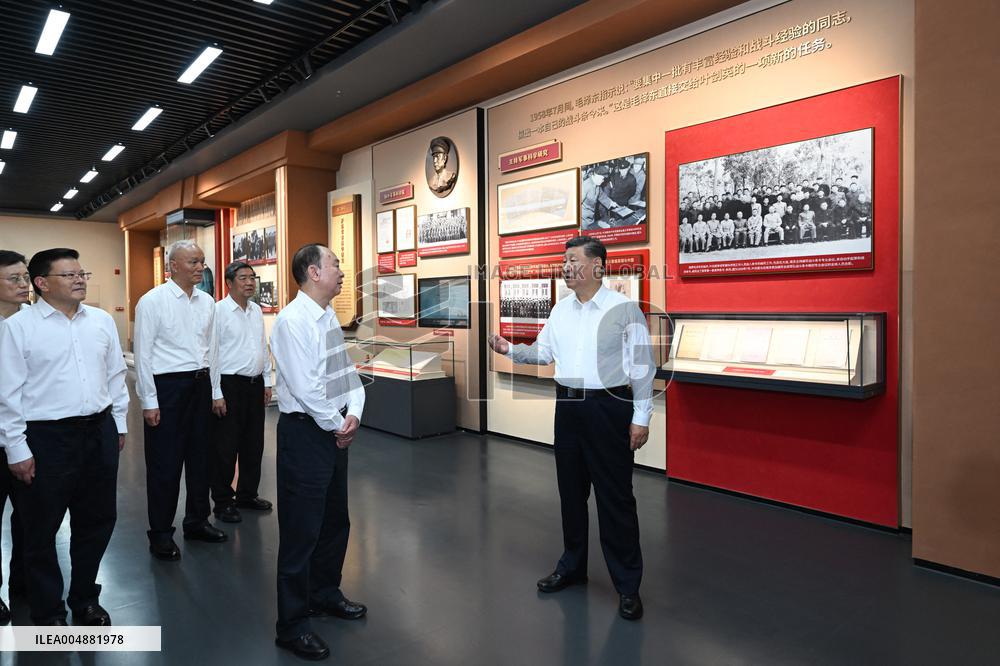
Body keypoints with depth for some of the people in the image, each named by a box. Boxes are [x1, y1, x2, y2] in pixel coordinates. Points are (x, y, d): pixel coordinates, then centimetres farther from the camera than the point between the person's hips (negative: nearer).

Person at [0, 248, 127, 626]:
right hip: (46, 439, -4)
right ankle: (48, 612, 29)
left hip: (99, 432, 4)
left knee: (97, 522, 15)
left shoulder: (102, 321, 6)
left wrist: (118, 423, 12)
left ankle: (85, 599, 35)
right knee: (41, 531, 10)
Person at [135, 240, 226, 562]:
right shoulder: (152, 301, -8)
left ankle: (197, 521, 31)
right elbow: (143, 354, -9)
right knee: (164, 463, 4)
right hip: (167, 386, -6)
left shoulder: (207, 301, 8)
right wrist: (149, 401, -10)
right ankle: (161, 534, 19)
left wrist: (214, 389, 10)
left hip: (201, 384, 6)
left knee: (200, 457, 15)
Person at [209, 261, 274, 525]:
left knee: (253, 444, 14)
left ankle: (247, 494, 29)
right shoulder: (219, 311, -10)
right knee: (226, 447, 2)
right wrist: (216, 394, -14)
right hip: (229, 385, -7)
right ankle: (223, 502, 16)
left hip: (255, 384, 7)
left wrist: (267, 382, 13)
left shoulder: (257, 310, 10)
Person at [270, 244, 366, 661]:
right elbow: (304, 387, -21)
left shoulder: (329, 317, 10)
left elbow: (347, 370, 10)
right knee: (301, 530, 2)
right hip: (305, 431, -9)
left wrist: (354, 414, -5)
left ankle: (325, 594, 41)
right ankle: (292, 625, 18)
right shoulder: (292, 320, -18)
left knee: (336, 520, 20)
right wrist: (337, 427, -11)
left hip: (336, 431, 9)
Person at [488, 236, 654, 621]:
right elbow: (543, 353, 13)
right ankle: (572, 567, 34)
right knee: (571, 491, 16)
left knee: (614, 498, 0)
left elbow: (642, 366, -10)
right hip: (568, 406, 6)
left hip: (608, 409, -6)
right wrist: (510, 350, -3)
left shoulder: (624, 309, -9)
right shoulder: (561, 310, 9)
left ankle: (628, 586, 15)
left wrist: (641, 417, -12)